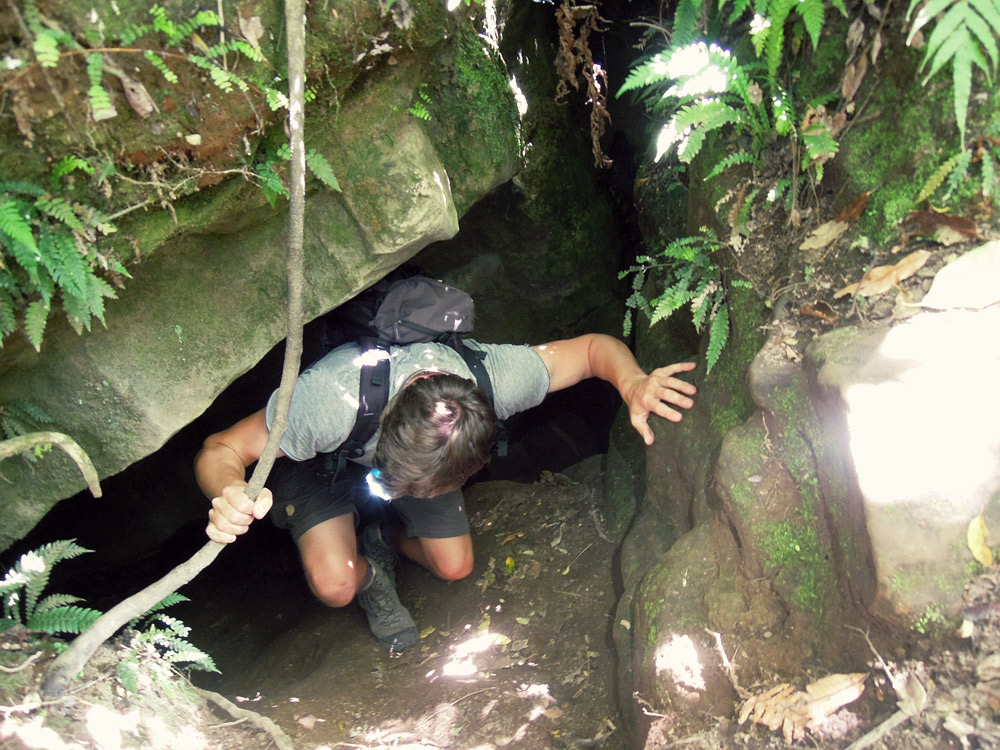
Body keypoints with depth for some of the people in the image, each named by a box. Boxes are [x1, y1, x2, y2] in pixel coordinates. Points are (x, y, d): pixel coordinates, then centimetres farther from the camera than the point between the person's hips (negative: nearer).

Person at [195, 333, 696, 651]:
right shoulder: (330, 400, -48)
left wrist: (633, 382, -49)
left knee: (455, 566, 1)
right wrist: (229, 494, -59)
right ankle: (371, 577, 17)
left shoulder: (495, 378, -41)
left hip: (420, 451, 3)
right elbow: (220, 450, -35)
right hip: (322, 459, -2)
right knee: (335, 585, -21)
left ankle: (382, 538, 32)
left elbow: (596, 345, -26)